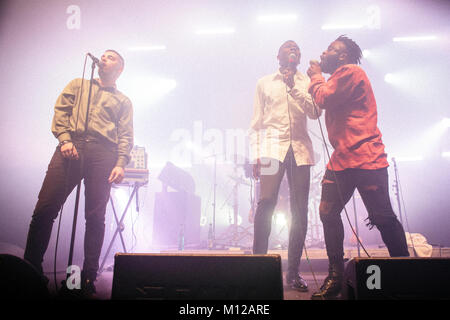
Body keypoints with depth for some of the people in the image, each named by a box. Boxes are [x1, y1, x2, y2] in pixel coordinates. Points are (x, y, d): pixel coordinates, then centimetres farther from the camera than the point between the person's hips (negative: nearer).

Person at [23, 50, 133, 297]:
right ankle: (30, 268, 2)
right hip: (71, 147, 1)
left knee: (95, 216, -5)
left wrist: (121, 164, -5)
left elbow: (126, 135, 11)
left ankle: (89, 277, 1)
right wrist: (64, 139, -5)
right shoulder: (78, 85, 27)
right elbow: (60, 111, 13)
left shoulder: (123, 101, 23)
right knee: (44, 209, -8)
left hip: (103, 153, -1)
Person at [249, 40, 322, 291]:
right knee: (266, 202, -13)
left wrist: (294, 86, -6)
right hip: (273, 148, -1)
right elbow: (257, 123, 11)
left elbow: (315, 113, 2)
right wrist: (256, 155, 2)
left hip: (300, 149, 2)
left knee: (300, 210, -1)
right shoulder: (265, 83, 16)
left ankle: (293, 270, 8)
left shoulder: (306, 82, 18)